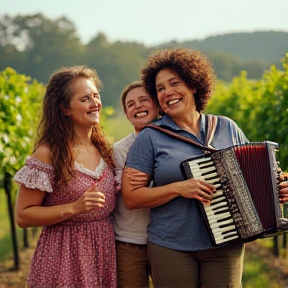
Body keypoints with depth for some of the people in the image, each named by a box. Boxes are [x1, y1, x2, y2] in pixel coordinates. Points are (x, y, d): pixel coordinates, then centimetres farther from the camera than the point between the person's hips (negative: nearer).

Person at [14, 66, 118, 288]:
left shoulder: (104, 148, 5)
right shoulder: (49, 154, -13)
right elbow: (23, 215, -12)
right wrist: (74, 207, -23)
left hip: (105, 253, 6)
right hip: (66, 259, -5)